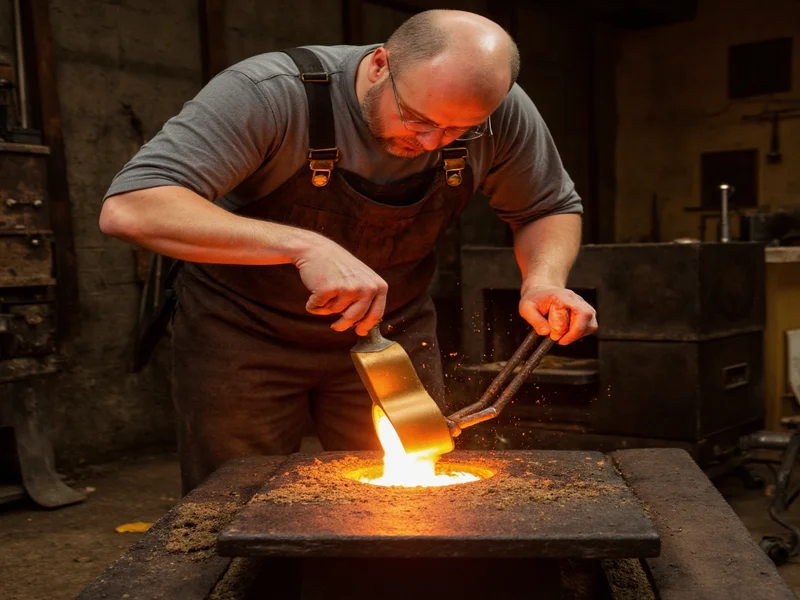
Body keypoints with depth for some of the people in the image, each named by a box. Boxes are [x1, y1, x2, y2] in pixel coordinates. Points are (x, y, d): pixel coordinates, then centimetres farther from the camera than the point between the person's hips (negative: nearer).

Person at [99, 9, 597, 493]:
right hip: (244, 328, -2)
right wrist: (303, 246, -49)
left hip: (392, 327, 3)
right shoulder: (271, 94, -30)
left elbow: (552, 209, 0)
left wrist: (545, 279, -22)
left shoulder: (500, 110, -17)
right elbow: (128, 210, -38)